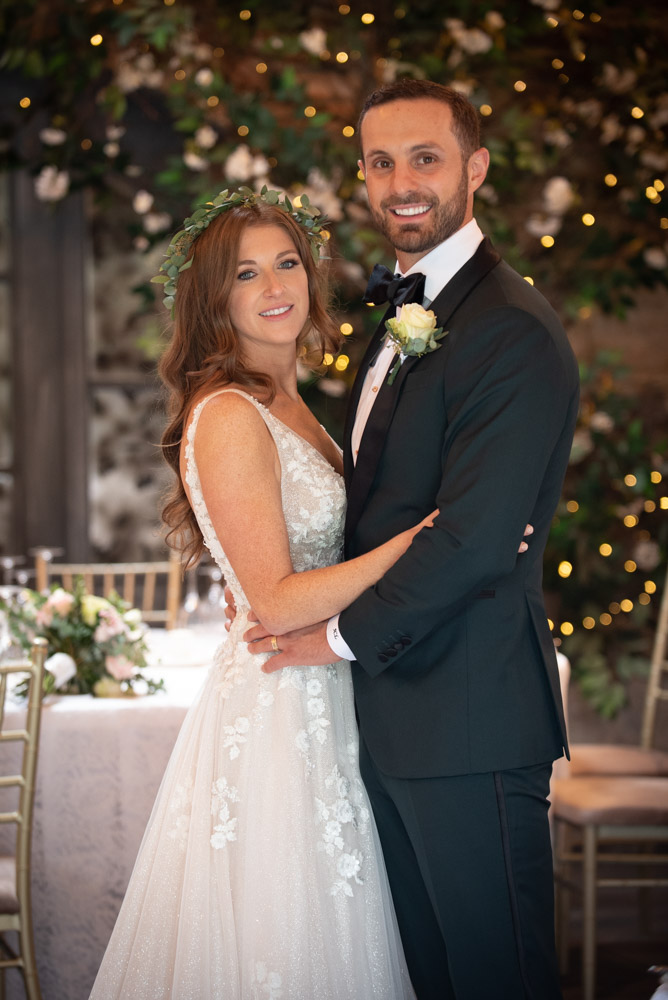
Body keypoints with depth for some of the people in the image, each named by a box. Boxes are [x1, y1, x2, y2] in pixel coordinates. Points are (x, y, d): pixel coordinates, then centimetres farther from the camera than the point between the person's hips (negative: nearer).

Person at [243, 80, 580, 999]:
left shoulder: (513, 331, -16)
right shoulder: (397, 320, 16)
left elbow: (474, 537, -22)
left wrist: (346, 634, -11)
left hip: (471, 724, -9)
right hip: (391, 715, 9)